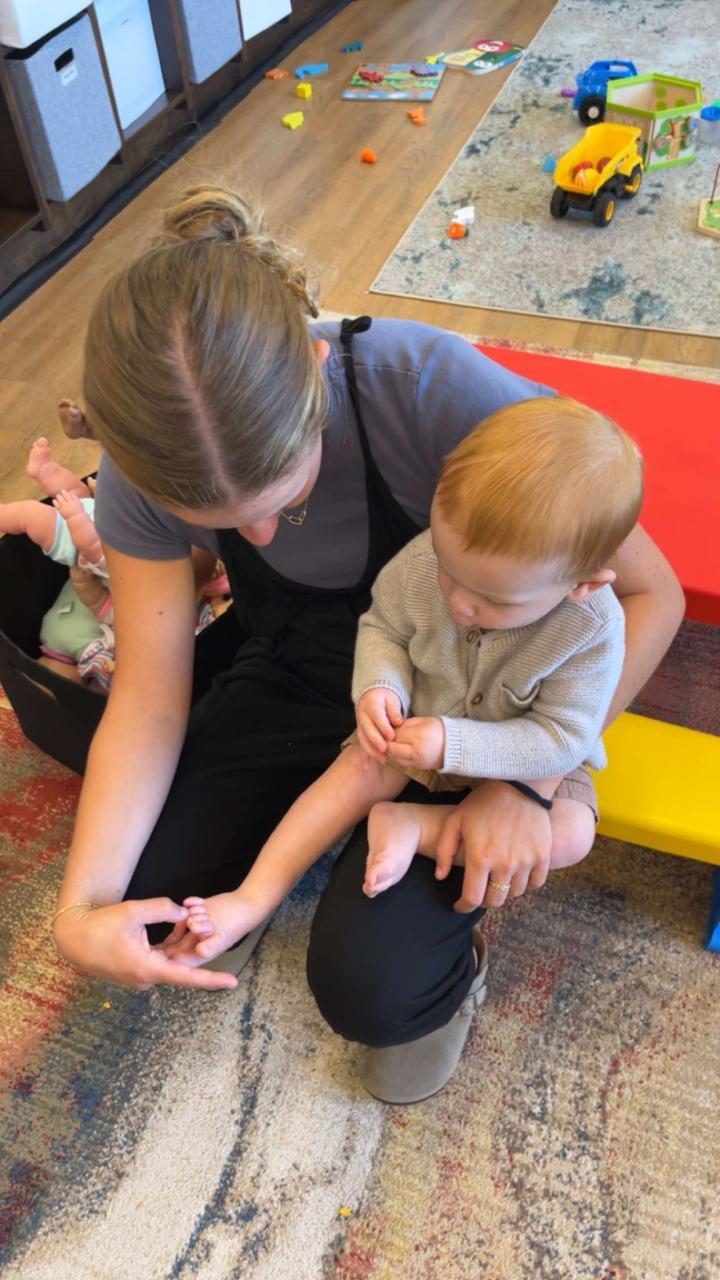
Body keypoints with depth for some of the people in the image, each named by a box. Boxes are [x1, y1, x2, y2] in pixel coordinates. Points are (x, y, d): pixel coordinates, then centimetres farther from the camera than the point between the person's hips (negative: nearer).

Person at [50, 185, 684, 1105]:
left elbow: (648, 593, -22)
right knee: (133, 902, -7)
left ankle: (440, 954, 16)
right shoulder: (146, 466, -19)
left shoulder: (438, 389, -32)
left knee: (371, 985, -20)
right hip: (292, 678, 4)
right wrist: (81, 908, -23)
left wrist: (529, 778, -27)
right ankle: (277, 839, 23)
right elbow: (149, 700, -13)